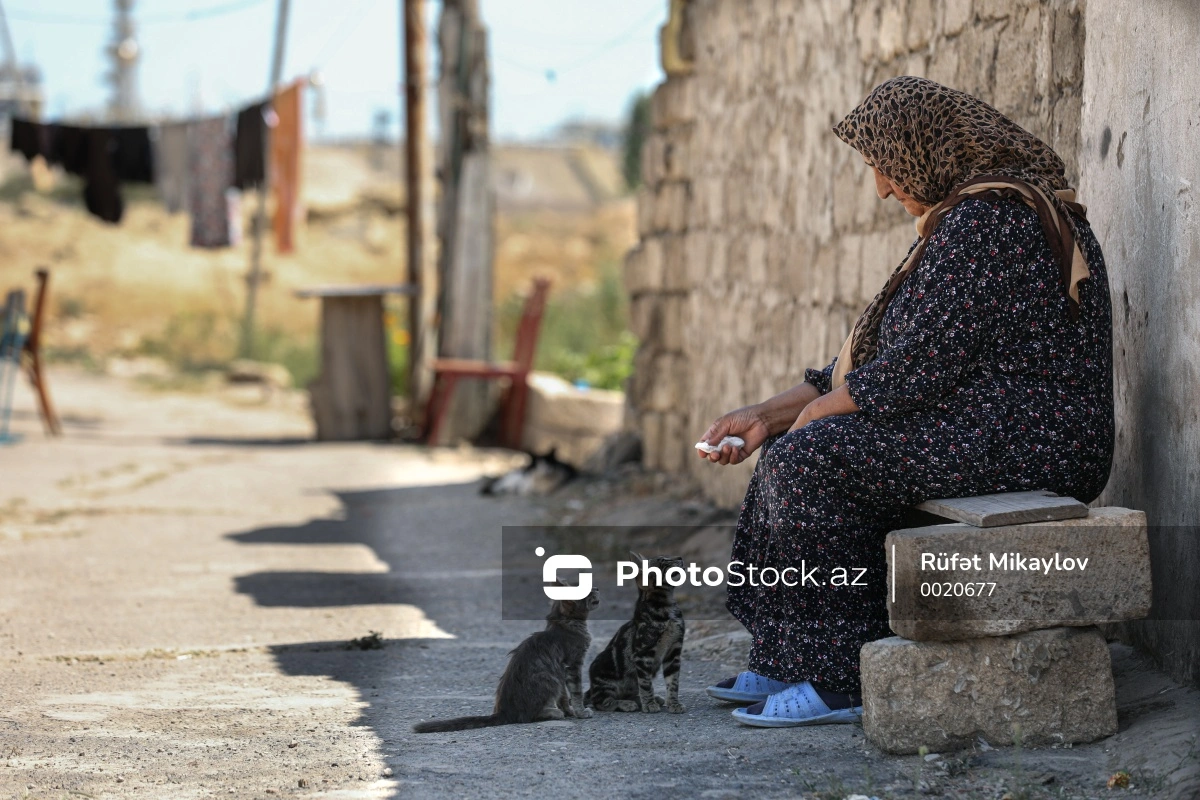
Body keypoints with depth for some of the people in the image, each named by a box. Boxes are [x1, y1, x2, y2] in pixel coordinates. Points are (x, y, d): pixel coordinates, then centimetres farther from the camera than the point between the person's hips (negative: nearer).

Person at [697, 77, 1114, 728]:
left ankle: (843, 680, -15)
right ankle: (783, 667, 11)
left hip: (1023, 444, -11)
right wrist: (766, 416, 15)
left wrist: (820, 408, -5)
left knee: (807, 456, -20)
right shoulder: (963, 216, 19)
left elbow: (926, 360, -20)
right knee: (791, 451, 11)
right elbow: (879, 354, 20)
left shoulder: (983, 219, -15)